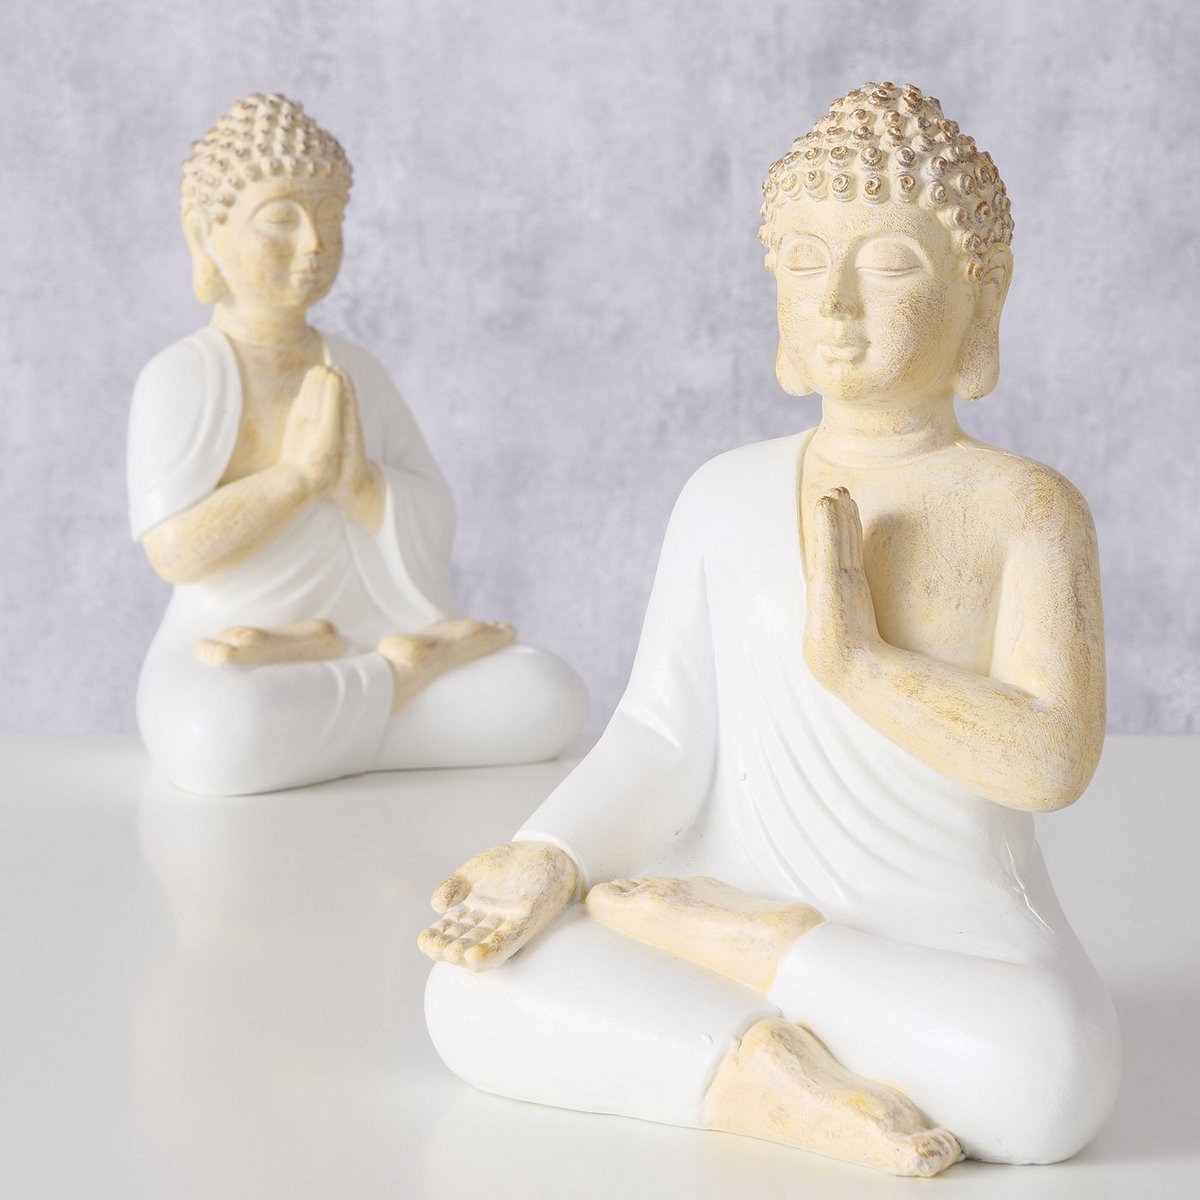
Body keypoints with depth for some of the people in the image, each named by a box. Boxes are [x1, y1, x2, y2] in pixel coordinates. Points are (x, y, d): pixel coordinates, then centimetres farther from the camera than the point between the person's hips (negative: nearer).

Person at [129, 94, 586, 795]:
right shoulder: (183, 377, -6)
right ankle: (408, 674, -15)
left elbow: (433, 530, 3)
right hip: (224, 667, -3)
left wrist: (356, 480, -15)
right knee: (219, 736, -42)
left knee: (550, 696, -20)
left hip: (363, 643, 4)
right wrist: (298, 473, -17)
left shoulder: (356, 373, 8)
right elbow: (175, 551, -17)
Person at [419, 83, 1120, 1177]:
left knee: (1044, 1075, -36)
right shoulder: (727, 500, 6)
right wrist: (548, 861, -14)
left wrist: (856, 657, -18)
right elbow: (665, 743, 2)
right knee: (473, 991, -22)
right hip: (746, 892, 1)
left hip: (953, 938, -1)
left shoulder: (1027, 509, -3)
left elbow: (1054, 758, -14)